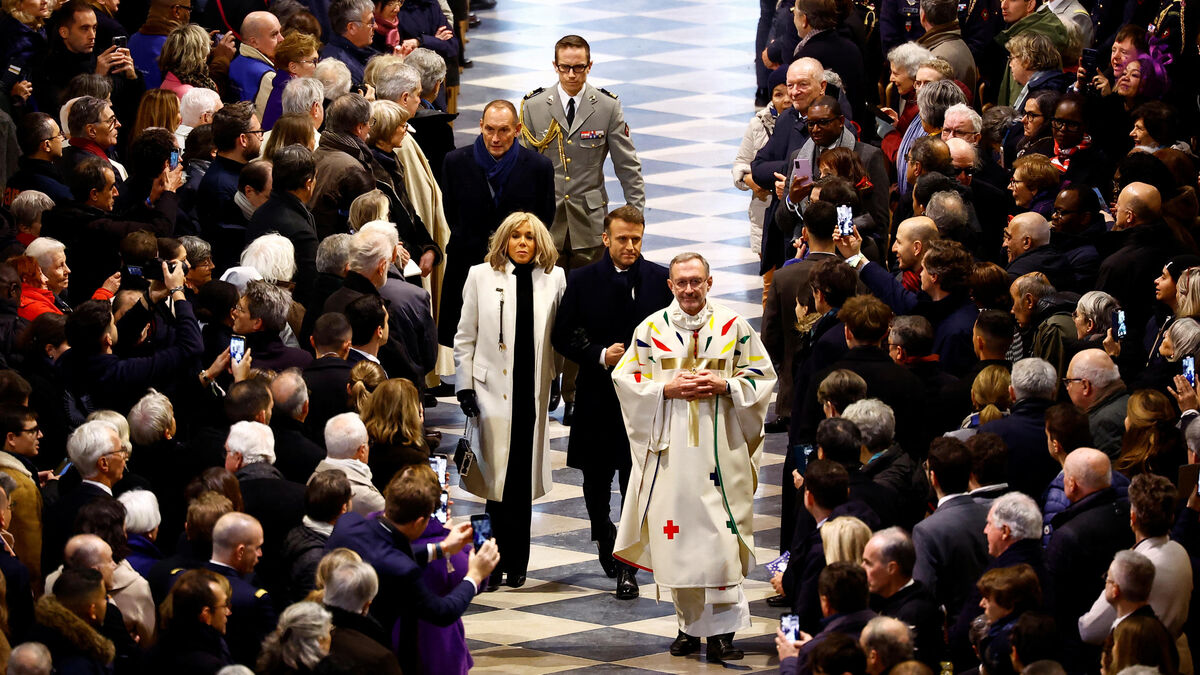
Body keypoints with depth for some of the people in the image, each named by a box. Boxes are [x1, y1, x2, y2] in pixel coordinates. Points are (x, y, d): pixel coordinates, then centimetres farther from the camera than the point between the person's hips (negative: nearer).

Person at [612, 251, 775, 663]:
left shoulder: (734, 328, 4)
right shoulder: (652, 329, 6)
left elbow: (762, 377, 8)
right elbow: (626, 378, 7)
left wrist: (724, 386, -10)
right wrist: (668, 389, -9)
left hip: (720, 448, -1)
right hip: (670, 448, 1)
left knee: (720, 539, -9)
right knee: (678, 539, 1)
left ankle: (722, 628, -9)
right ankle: (689, 625, 12)